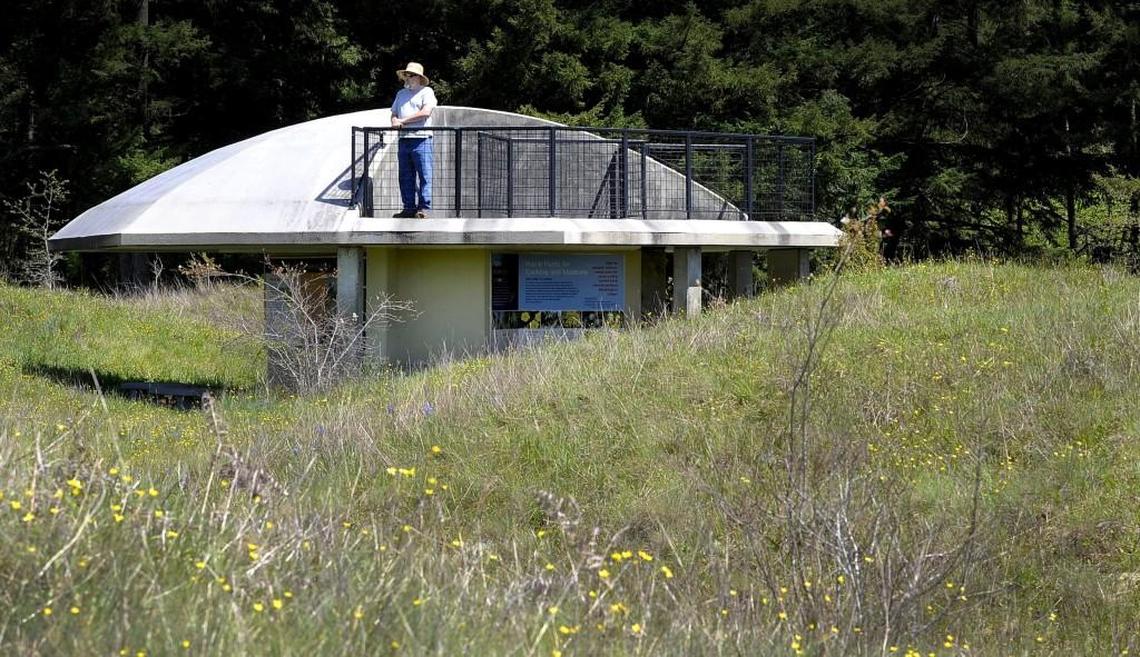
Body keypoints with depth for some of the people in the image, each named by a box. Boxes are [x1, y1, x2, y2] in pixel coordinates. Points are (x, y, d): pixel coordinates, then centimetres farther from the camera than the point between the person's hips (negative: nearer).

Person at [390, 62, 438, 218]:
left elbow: (426, 112, -13)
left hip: (421, 139, -6)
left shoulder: (426, 92, 1)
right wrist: (394, 121, -3)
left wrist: (403, 120, -10)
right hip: (404, 139, 6)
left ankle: (424, 208, -6)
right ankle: (409, 207, 10)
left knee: (424, 175, -7)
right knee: (405, 176, 6)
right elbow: (394, 114, 22)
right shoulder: (401, 94, 21)